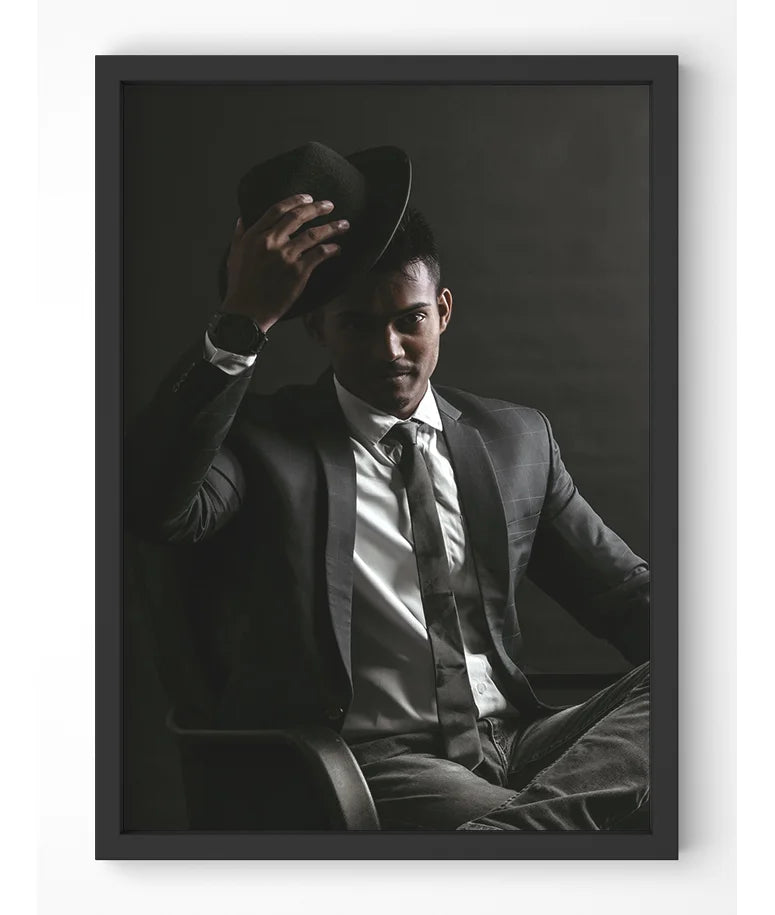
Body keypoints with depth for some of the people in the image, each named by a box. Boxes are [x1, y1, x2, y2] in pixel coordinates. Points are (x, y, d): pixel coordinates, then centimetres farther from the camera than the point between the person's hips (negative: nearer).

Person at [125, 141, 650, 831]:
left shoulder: (517, 439, 18)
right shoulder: (263, 438, 6)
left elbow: (622, 588, 18)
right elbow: (155, 506, -16)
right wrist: (243, 320, -21)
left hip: (515, 745, 7)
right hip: (371, 762, -7)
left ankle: (517, 823, -33)